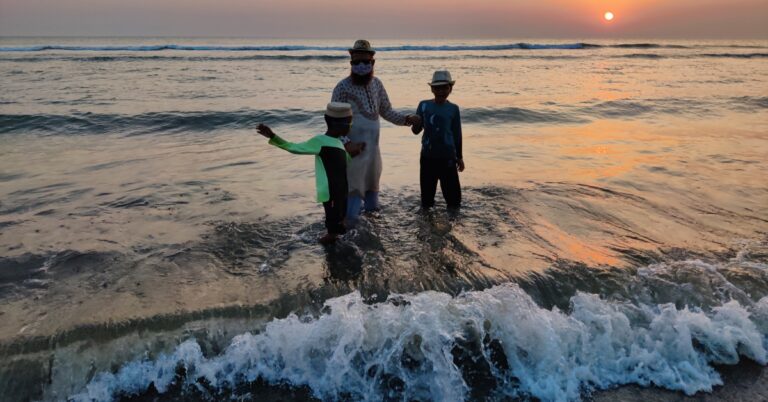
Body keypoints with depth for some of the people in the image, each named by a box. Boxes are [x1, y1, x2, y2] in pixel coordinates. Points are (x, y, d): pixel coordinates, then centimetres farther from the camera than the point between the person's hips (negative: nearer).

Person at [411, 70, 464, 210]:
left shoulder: (453, 109, -1)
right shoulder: (424, 105, 0)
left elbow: (457, 134, 5)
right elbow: (416, 130, 4)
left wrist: (459, 157, 7)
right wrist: (414, 123, -20)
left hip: (447, 156, -1)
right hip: (427, 156, 1)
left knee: (451, 188, 4)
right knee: (427, 188, 12)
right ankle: (426, 205, 30)